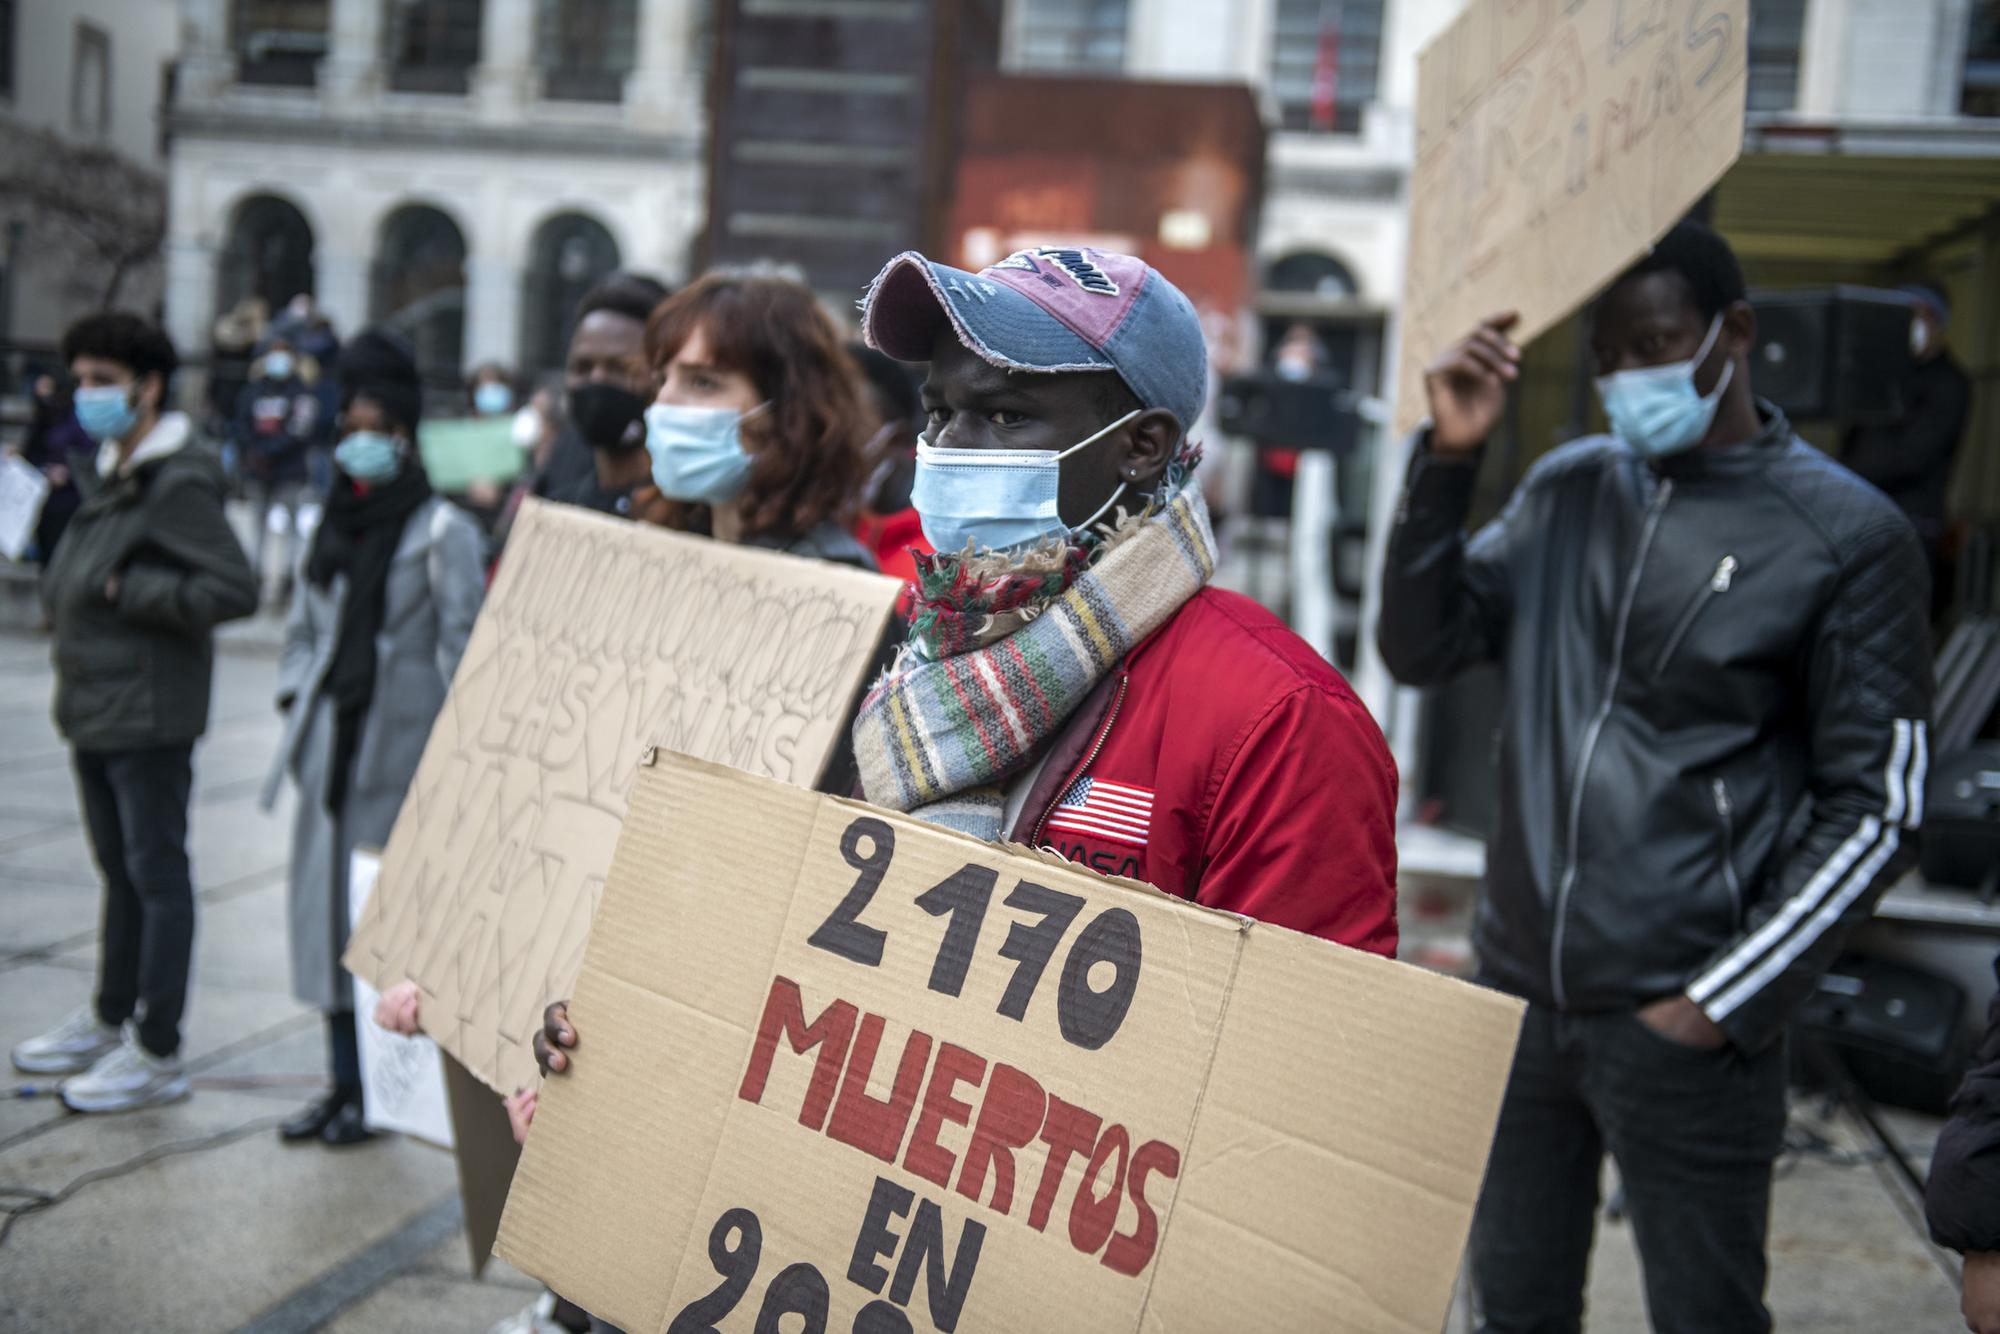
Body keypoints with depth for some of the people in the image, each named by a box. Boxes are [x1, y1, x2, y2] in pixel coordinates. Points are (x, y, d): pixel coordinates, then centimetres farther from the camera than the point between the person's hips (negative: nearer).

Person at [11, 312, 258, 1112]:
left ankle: (156, 1054, 5)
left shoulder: (180, 484, -15)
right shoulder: (113, 477, 14)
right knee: (121, 872, 19)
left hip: (148, 717, -9)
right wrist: (65, 589, 7)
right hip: (96, 713, 9)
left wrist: (125, 589, -19)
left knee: (158, 876, -2)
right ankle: (111, 1021, 32)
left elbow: (235, 590, -23)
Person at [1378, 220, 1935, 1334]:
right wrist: (1450, 458, -8)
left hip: (1682, 1023, -4)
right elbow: (1423, 651, 3)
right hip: (1519, 990, 5)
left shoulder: (1847, 535, -7)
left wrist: (1720, 1003, -11)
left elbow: (1878, 812, -7)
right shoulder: (1570, 488, 7)